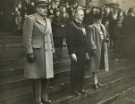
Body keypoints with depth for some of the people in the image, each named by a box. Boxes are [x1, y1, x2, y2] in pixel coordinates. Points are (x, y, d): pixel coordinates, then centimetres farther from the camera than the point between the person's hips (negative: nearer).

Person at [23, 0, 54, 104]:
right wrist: (29, 53, -18)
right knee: (37, 76, -1)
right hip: (36, 52, -6)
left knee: (46, 76, 9)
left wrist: (52, 51, 14)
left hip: (47, 52, 7)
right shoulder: (30, 19, -9)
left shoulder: (48, 20, 12)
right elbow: (27, 37, -13)